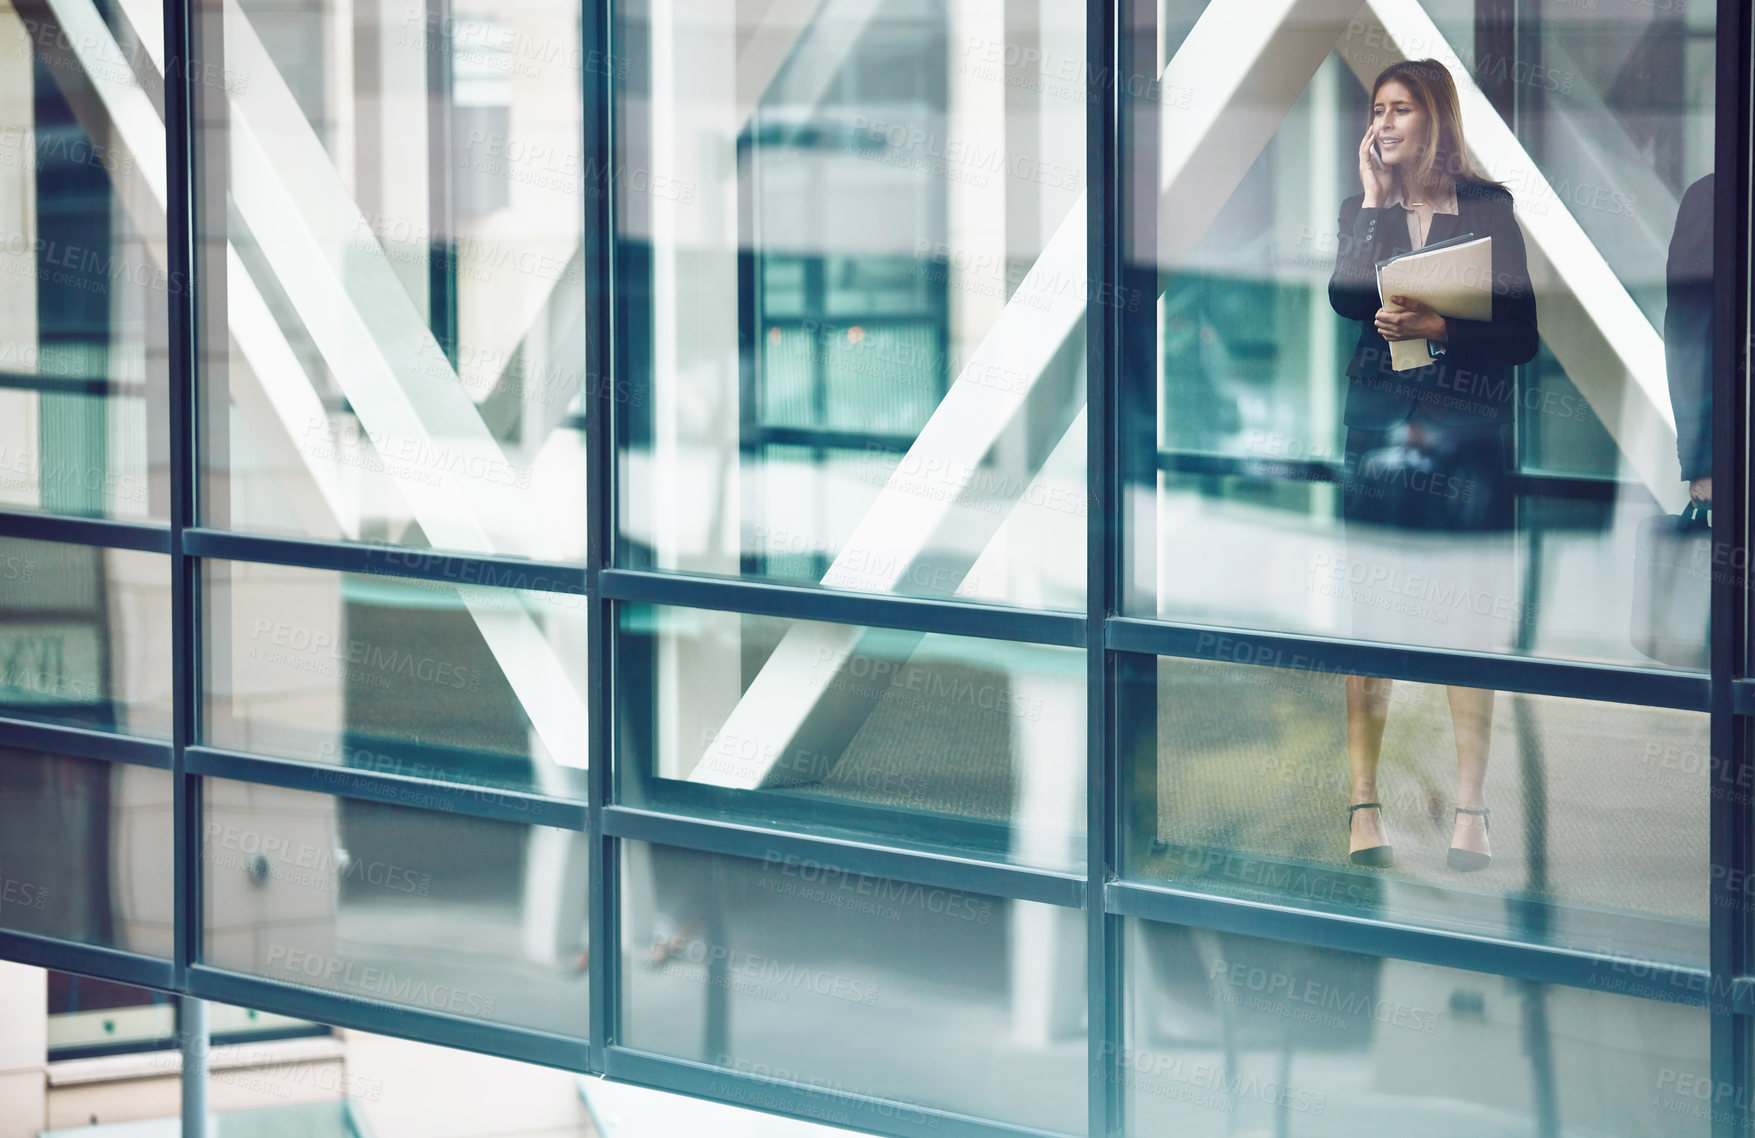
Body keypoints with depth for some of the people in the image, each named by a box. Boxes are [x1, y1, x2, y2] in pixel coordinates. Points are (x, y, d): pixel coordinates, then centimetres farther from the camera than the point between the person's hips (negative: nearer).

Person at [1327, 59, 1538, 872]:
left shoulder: (1489, 208, 3)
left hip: (1469, 432, -2)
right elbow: (1345, 296, -7)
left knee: (1469, 617, -4)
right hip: (1378, 428, 2)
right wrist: (1376, 200, -5)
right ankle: (1363, 806, 0)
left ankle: (1469, 808, -2)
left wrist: (1436, 328, -15)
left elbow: (1522, 332, -2)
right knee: (1369, 613, -3)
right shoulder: (1364, 209, 11)